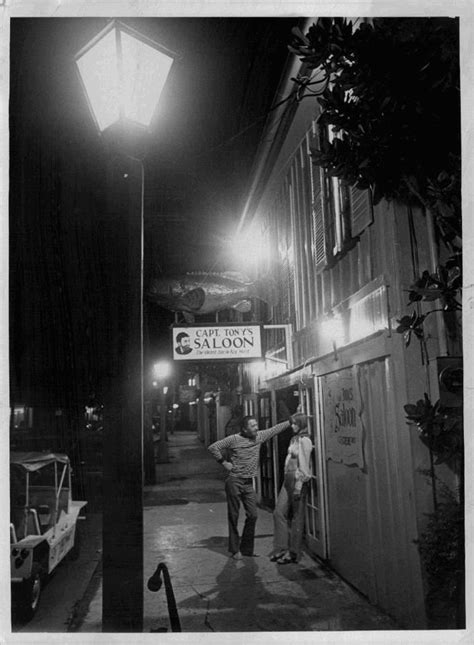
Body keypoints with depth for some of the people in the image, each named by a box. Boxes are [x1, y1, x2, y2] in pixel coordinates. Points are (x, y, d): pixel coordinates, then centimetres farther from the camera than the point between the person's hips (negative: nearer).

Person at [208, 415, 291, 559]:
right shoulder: (234, 439, -10)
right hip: (234, 481, -5)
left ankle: (246, 548, 17)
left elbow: (276, 428, 9)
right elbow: (212, 447, -9)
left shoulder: (259, 436, 4)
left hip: (248, 482, 5)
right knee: (233, 516, 3)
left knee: (252, 515, 2)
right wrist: (224, 462, -10)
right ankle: (234, 550, 13)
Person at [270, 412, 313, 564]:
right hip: (288, 479, 9)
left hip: (298, 480, -9)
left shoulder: (304, 440, -11)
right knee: (279, 512, 8)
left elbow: (303, 466, -15)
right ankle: (281, 549, 16)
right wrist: (288, 482, 16)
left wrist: (298, 487, -18)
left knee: (296, 517, 1)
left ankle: (293, 553, 10)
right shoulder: (294, 439, 14)